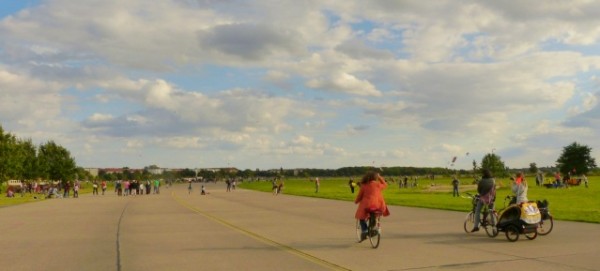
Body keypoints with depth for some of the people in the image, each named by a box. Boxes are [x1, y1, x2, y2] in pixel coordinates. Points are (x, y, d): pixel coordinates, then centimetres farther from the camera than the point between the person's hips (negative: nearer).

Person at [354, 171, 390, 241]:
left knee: (361, 217, 20)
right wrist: (380, 177, 40)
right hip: (378, 205, 2)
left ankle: (364, 231, 3)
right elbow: (385, 185, 31)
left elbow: (359, 196, 9)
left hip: (366, 205, -2)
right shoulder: (378, 185, 9)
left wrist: (356, 201, 28)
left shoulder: (363, 186, 5)